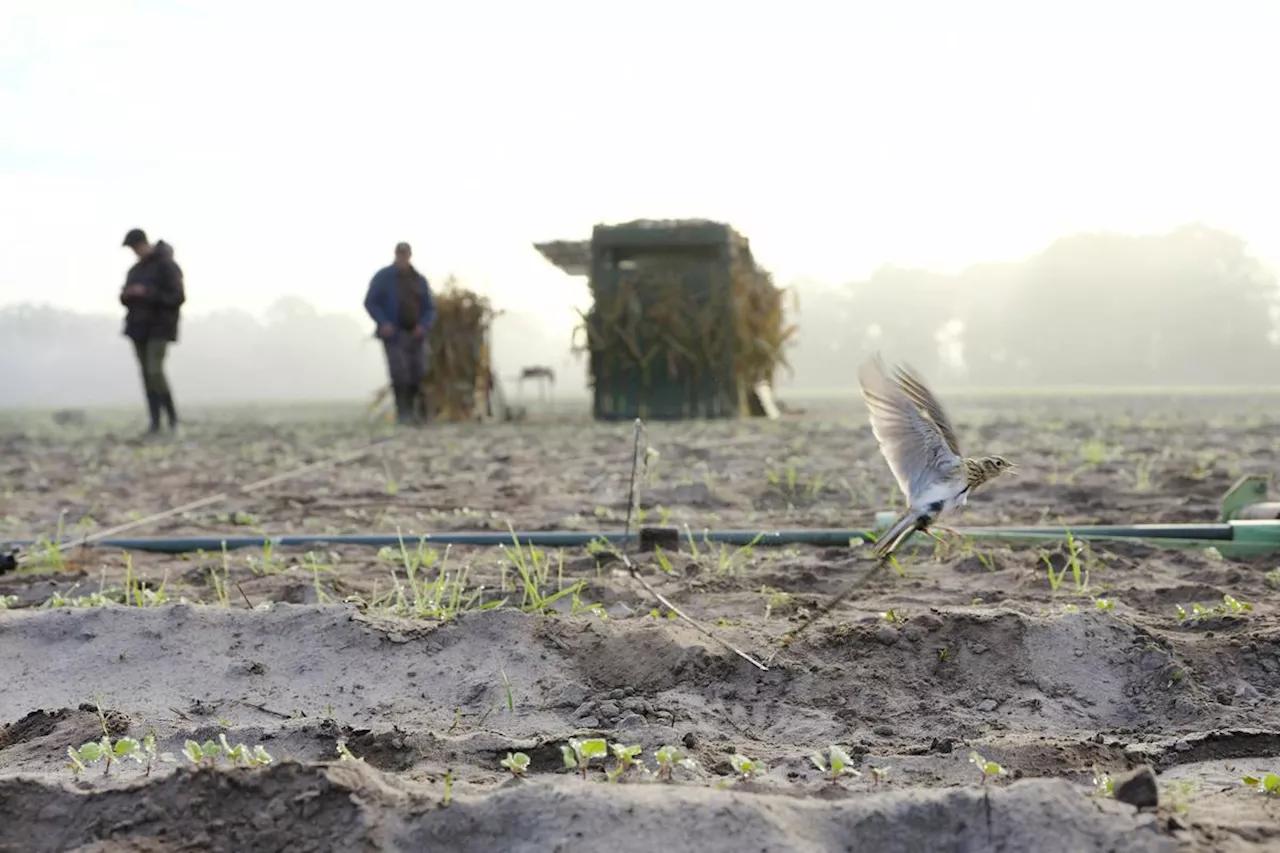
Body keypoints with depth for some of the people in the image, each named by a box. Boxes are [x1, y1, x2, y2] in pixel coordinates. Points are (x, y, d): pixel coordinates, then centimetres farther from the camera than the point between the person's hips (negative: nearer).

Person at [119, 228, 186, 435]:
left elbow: (178, 297, -15)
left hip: (159, 327, -7)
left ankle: (173, 418, -7)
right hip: (139, 327, 7)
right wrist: (126, 295, -5)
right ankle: (155, 422, 4)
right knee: (147, 374, 3)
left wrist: (148, 293, -23)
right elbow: (126, 298, 20)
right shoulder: (135, 269, 15)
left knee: (155, 371, -18)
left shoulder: (166, 265, -9)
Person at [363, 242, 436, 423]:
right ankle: (402, 413, -9)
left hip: (415, 334, 4)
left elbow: (430, 308, 12)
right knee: (400, 374, -14)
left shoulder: (419, 279, 10)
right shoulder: (382, 277, 0)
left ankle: (415, 411, 11)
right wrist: (383, 323, -17)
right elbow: (370, 302, -2)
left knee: (418, 374, 0)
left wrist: (423, 326, -8)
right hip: (394, 334, -4)